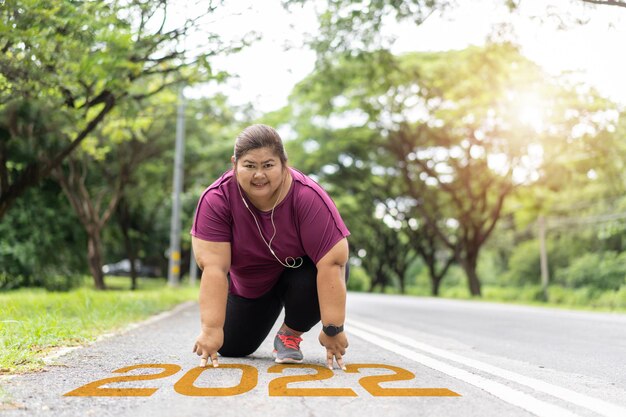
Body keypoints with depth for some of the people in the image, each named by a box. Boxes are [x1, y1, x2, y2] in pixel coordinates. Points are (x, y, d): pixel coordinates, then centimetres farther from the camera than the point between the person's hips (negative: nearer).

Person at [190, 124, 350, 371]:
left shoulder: (308, 197, -33)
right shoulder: (216, 199, -28)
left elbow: (331, 263, -34)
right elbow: (213, 267, -30)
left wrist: (332, 329, -35)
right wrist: (211, 329, -34)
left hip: (299, 272, -2)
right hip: (249, 283, 2)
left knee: (318, 278, -33)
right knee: (231, 348, -1)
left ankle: (290, 334, -4)